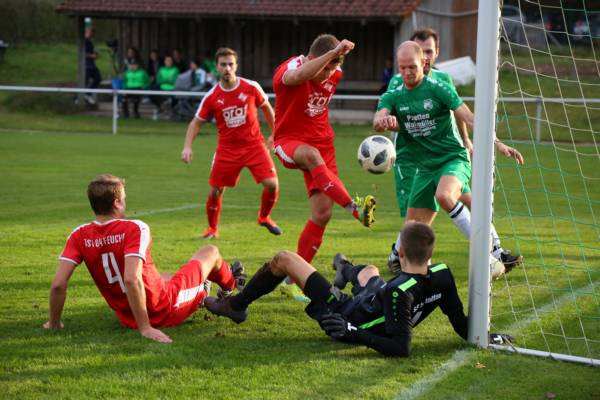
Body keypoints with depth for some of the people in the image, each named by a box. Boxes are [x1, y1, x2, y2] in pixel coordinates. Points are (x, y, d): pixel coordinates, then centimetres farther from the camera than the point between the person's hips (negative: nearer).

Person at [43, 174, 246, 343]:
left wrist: (54, 323, -4)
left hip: (127, 319, 4)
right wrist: (145, 328, -33)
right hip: (166, 312, -4)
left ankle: (200, 292, 69)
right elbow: (131, 280, -38)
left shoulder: (79, 236, -13)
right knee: (210, 252, 23)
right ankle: (230, 284, 56)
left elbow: (58, 284, -19)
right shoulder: (135, 229, -26)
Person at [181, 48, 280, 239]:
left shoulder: (251, 87, -6)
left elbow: (267, 108, 11)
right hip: (227, 149, 0)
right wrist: (187, 147, -11)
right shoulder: (211, 97, -5)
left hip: (254, 144, 0)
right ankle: (212, 229, 22)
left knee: (272, 184, -12)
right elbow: (196, 123, 2)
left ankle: (264, 217, 17)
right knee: (215, 191, -2)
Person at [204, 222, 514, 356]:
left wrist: (354, 334, -41)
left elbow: (400, 348, -40)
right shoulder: (442, 276, -23)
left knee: (284, 259, 5)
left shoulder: (398, 292, -41)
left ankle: (236, 305, 29)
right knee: (369, 270, 40)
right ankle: (345, 272, 80)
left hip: (346, 317, -7)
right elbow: (462, 326, -16)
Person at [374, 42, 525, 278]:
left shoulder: (438, 88, -5)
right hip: (425, 167, 5)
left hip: (453, 159, -5)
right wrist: (384, 120, -41)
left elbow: (469, 119, -10)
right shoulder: (393, 97, 4)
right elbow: (377, 122, -16)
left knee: (444, 195, -36)